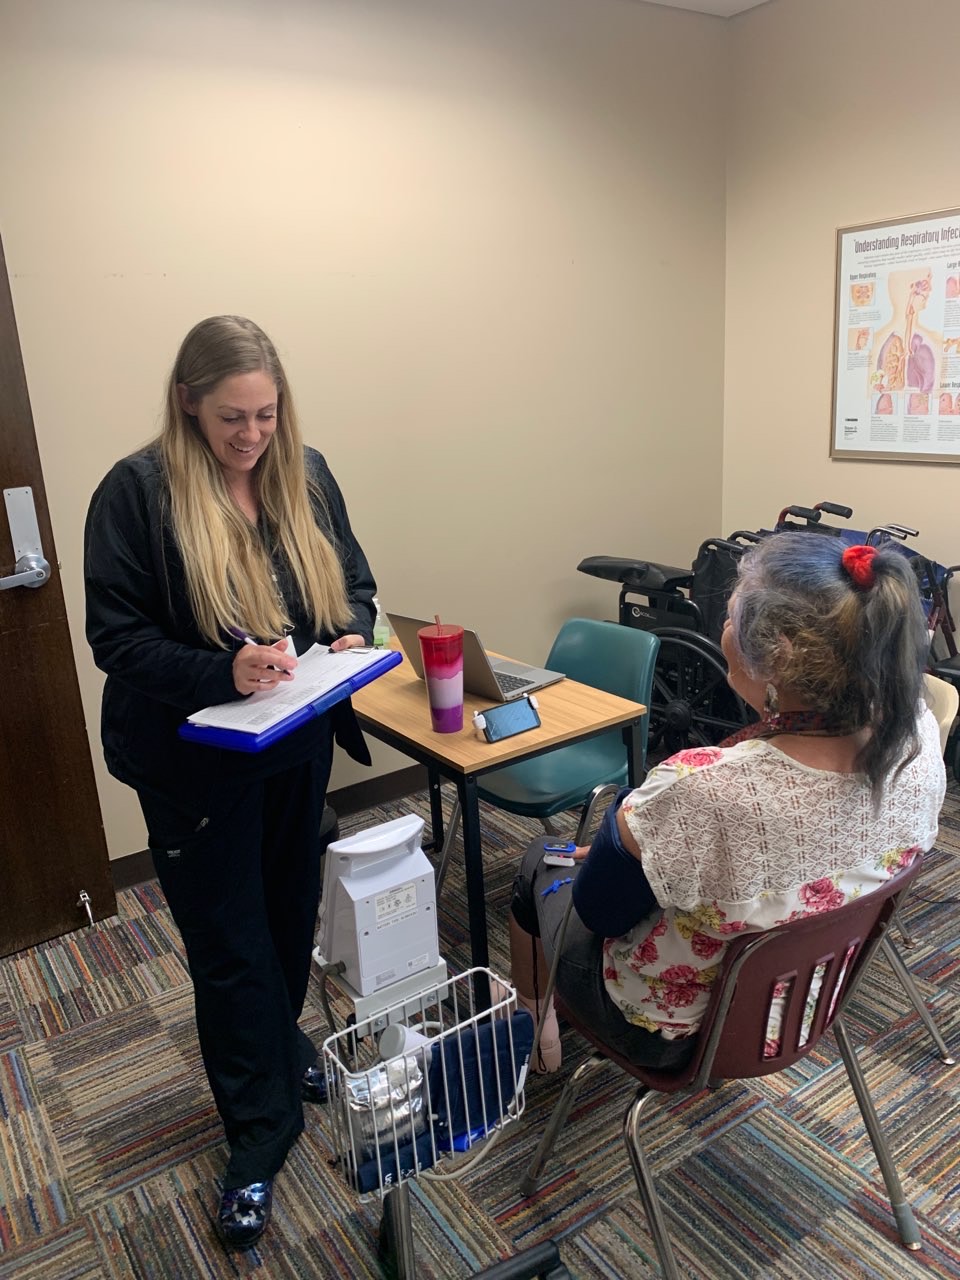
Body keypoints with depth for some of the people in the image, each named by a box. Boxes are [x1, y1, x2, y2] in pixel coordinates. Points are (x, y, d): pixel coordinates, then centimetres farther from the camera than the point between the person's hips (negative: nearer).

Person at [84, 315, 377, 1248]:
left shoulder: (304, 474, 0)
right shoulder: (138, 491, -14)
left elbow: (352, 578, 10)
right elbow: (115, 636, -15)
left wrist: (352, 632, -12)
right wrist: (223, 672, -29)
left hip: (299, 747, 5)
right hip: (197, 764, -4)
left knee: (291, 915, 21)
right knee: (230, 945, 7)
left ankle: (278, 1043, 49)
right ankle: (259, 1133, 27)